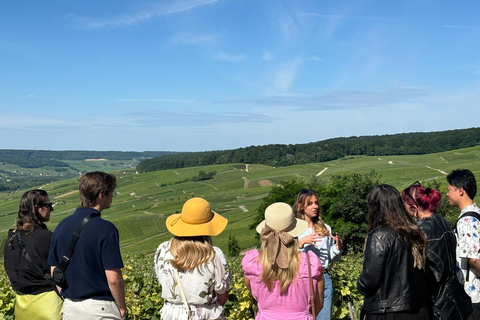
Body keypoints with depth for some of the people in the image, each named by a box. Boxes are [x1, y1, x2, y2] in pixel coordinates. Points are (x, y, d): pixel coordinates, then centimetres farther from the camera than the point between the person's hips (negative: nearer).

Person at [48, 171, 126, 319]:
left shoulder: (61, 226, 2)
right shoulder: (106, 229, -17)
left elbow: (54, 272, 8)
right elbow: (114, 279, -19)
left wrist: (68, 299, 18)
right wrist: (122, 307, -4)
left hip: (69, 307, 6)